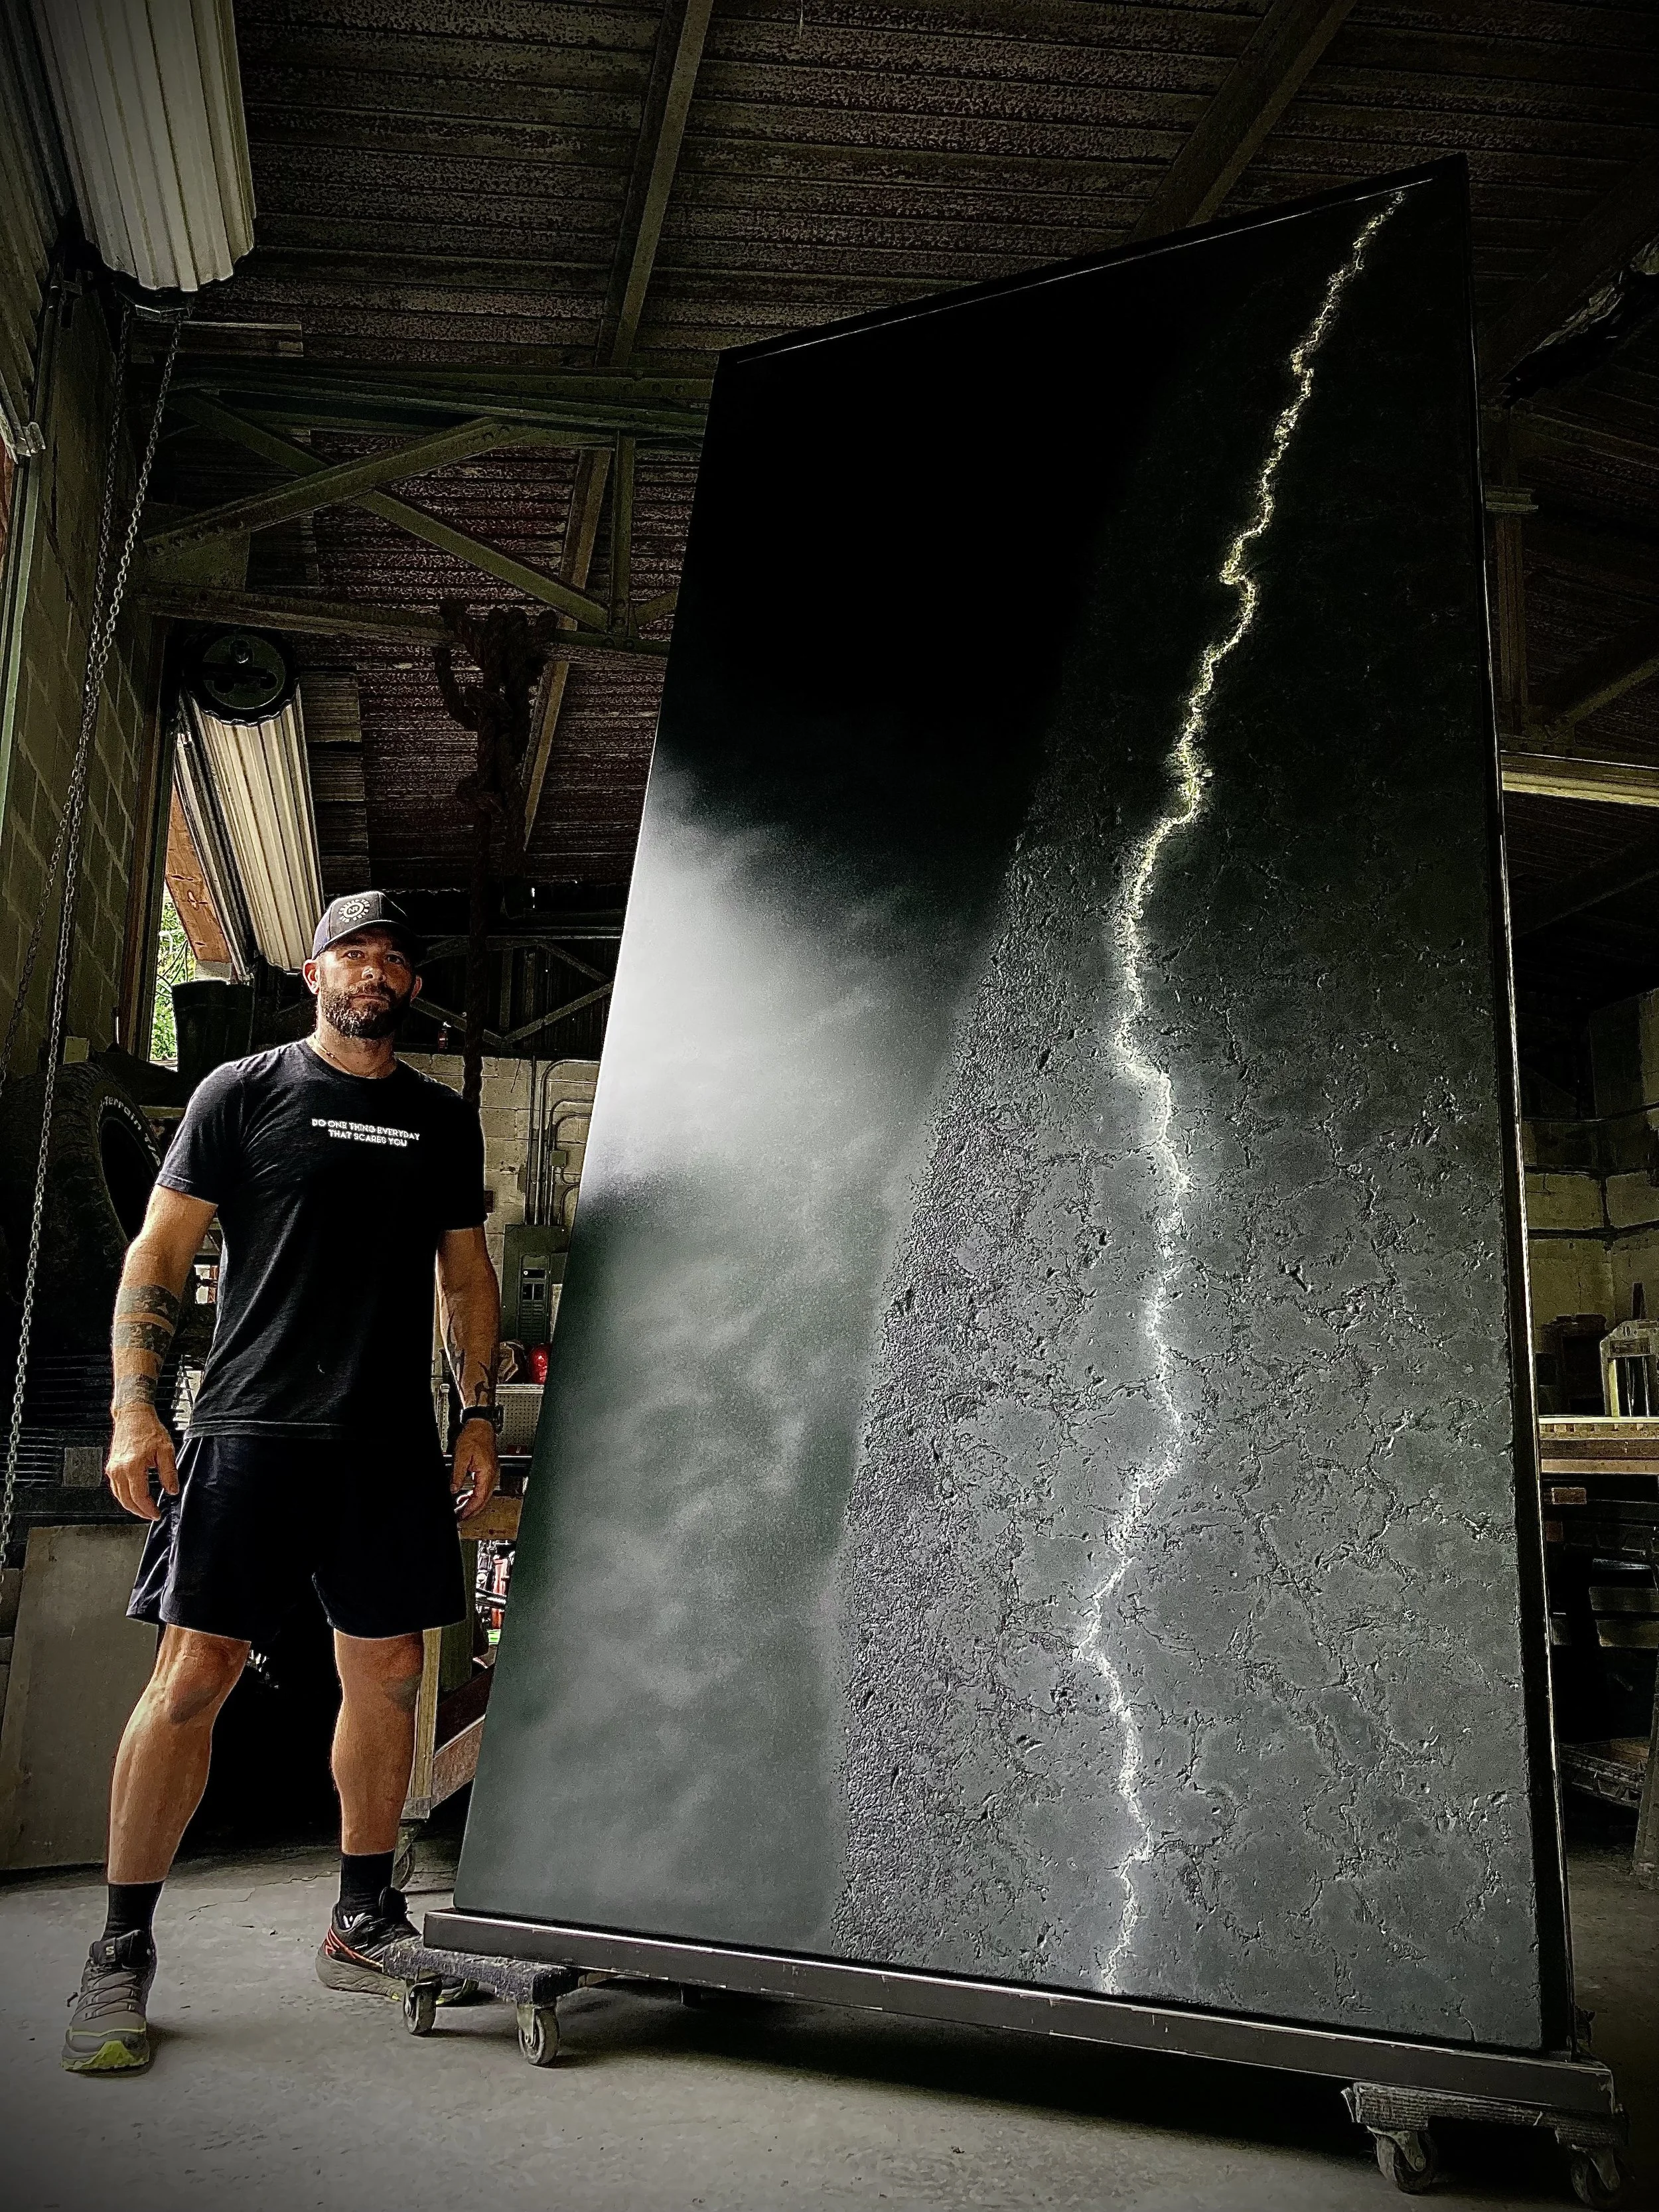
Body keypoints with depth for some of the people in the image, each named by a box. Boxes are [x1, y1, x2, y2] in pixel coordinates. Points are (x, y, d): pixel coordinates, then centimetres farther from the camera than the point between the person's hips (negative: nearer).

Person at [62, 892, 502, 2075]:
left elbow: (469, 1275, 17)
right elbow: (161, 1249, 2)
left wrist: (480, 1419, 10)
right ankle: (122, 1954, 8)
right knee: (191, 1676, -6)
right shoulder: (243, 1091, 4)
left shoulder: (445, 1120, 14)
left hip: (393, 1444, 4)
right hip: (250, 1430, -3)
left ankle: (364, 1924, 23)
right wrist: (135, 1408, -7)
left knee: (387, 1676, 7)